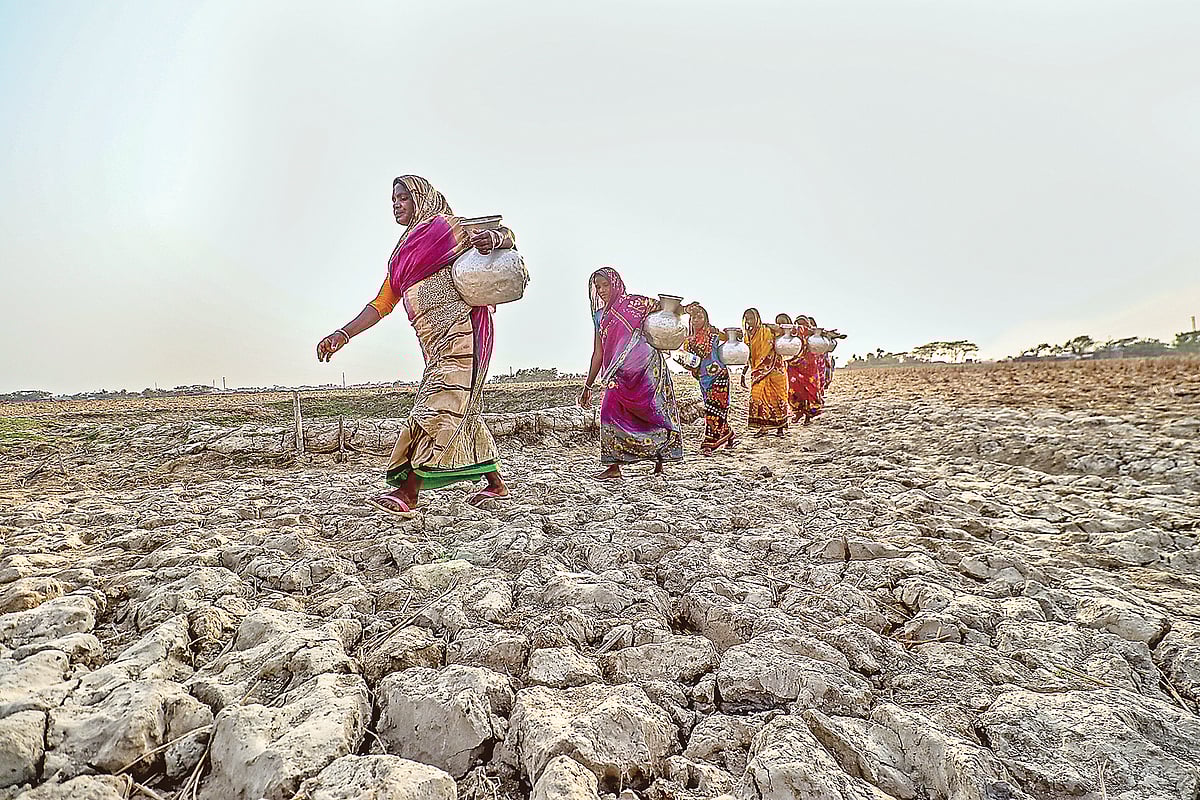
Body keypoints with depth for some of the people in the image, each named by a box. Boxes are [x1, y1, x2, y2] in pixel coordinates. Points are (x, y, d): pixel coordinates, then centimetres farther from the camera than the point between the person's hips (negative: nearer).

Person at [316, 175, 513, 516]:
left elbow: (507, 234, 6)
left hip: (461, 332, -8)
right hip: (437, 344, 8)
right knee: (460, 411, 9)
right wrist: (342, 335, 12)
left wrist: (491, 238, -18)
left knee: (437, 410, -11)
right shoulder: (403, 254, 25)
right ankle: (495, 484, 20)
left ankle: (407, 494, -11)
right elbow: (382, 304, 21)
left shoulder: (448, 226, 4)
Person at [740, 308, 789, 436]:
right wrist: (743, 374, 12)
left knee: (778, 396, 1)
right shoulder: (748, 335, 9)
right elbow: (747, 357, 14)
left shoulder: (767, 330, -5)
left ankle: (781, 426, 12)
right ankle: (763, 426, 2)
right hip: (758, 370, 4)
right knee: (757, 396, -6)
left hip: (774, 368, -4)